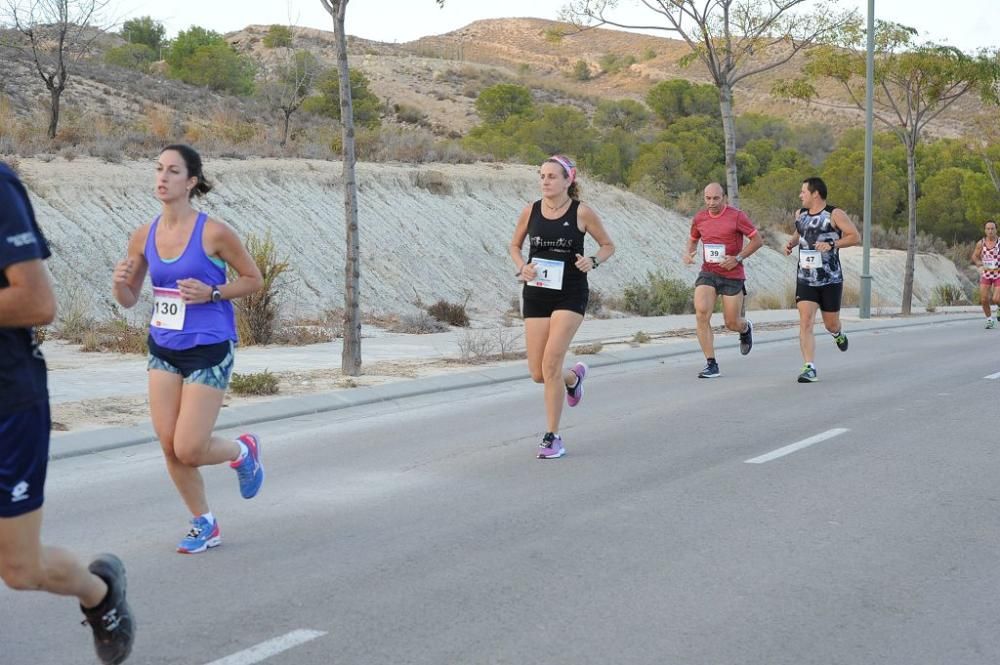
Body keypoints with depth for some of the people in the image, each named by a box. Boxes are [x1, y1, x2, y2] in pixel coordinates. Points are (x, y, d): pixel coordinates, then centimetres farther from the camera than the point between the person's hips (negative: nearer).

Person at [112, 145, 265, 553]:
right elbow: (128, 300, 9)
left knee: (188, 451, -8)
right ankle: (204, 524, 23)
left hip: (209, 350, -5)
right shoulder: (144, 236, 1)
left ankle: (243, 450, 26)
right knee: (169, 446, 3)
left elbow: (254, 280, -3)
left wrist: (211, 293, -18)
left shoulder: (213, 233, -13)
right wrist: (120, 283, -13)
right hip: (163, 348, 5)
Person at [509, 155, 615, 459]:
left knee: (550, 363, -16)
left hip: (570, 295, -4)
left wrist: (593, 261, -15)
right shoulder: (530, 212, 2)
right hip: (536, 294, 4)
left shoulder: (582, 212, -6)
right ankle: (574, 376, 40)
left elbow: (608, 245, 6)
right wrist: (521, 267, -4)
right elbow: (515, 245, 17)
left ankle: (552, 437, -3)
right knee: (538, 373, 3)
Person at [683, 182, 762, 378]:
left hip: (732, 276, -3)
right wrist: (688, 253, 1)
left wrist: (738, 258, -15)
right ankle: (711, 365, -12)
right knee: (701, 314, -18)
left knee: (732, 323, 3)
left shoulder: (737, 216, -8)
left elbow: (757, 240, -5)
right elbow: (693, 239, 23)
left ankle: (746, 328, 44)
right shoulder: (700, 218, 5)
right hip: (707, 273, 3)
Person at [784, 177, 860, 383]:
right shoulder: (801, 214, 9)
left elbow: (855, 237, -10)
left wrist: (832, 244, -22)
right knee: (805, 322, -12)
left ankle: (838, 333, 48)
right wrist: (791, 243, 7)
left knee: (831, 324, 10)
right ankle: (809, 368, -13)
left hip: (831, 280, -3)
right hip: (805, 279, 3)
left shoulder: (835, 215, -7)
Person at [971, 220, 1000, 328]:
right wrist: (979, 263, -6)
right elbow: (975, 256, 12)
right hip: (985, 275, 3)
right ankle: (990, 319, 18)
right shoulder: (981, 243, -3)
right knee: (984, 300, -4)